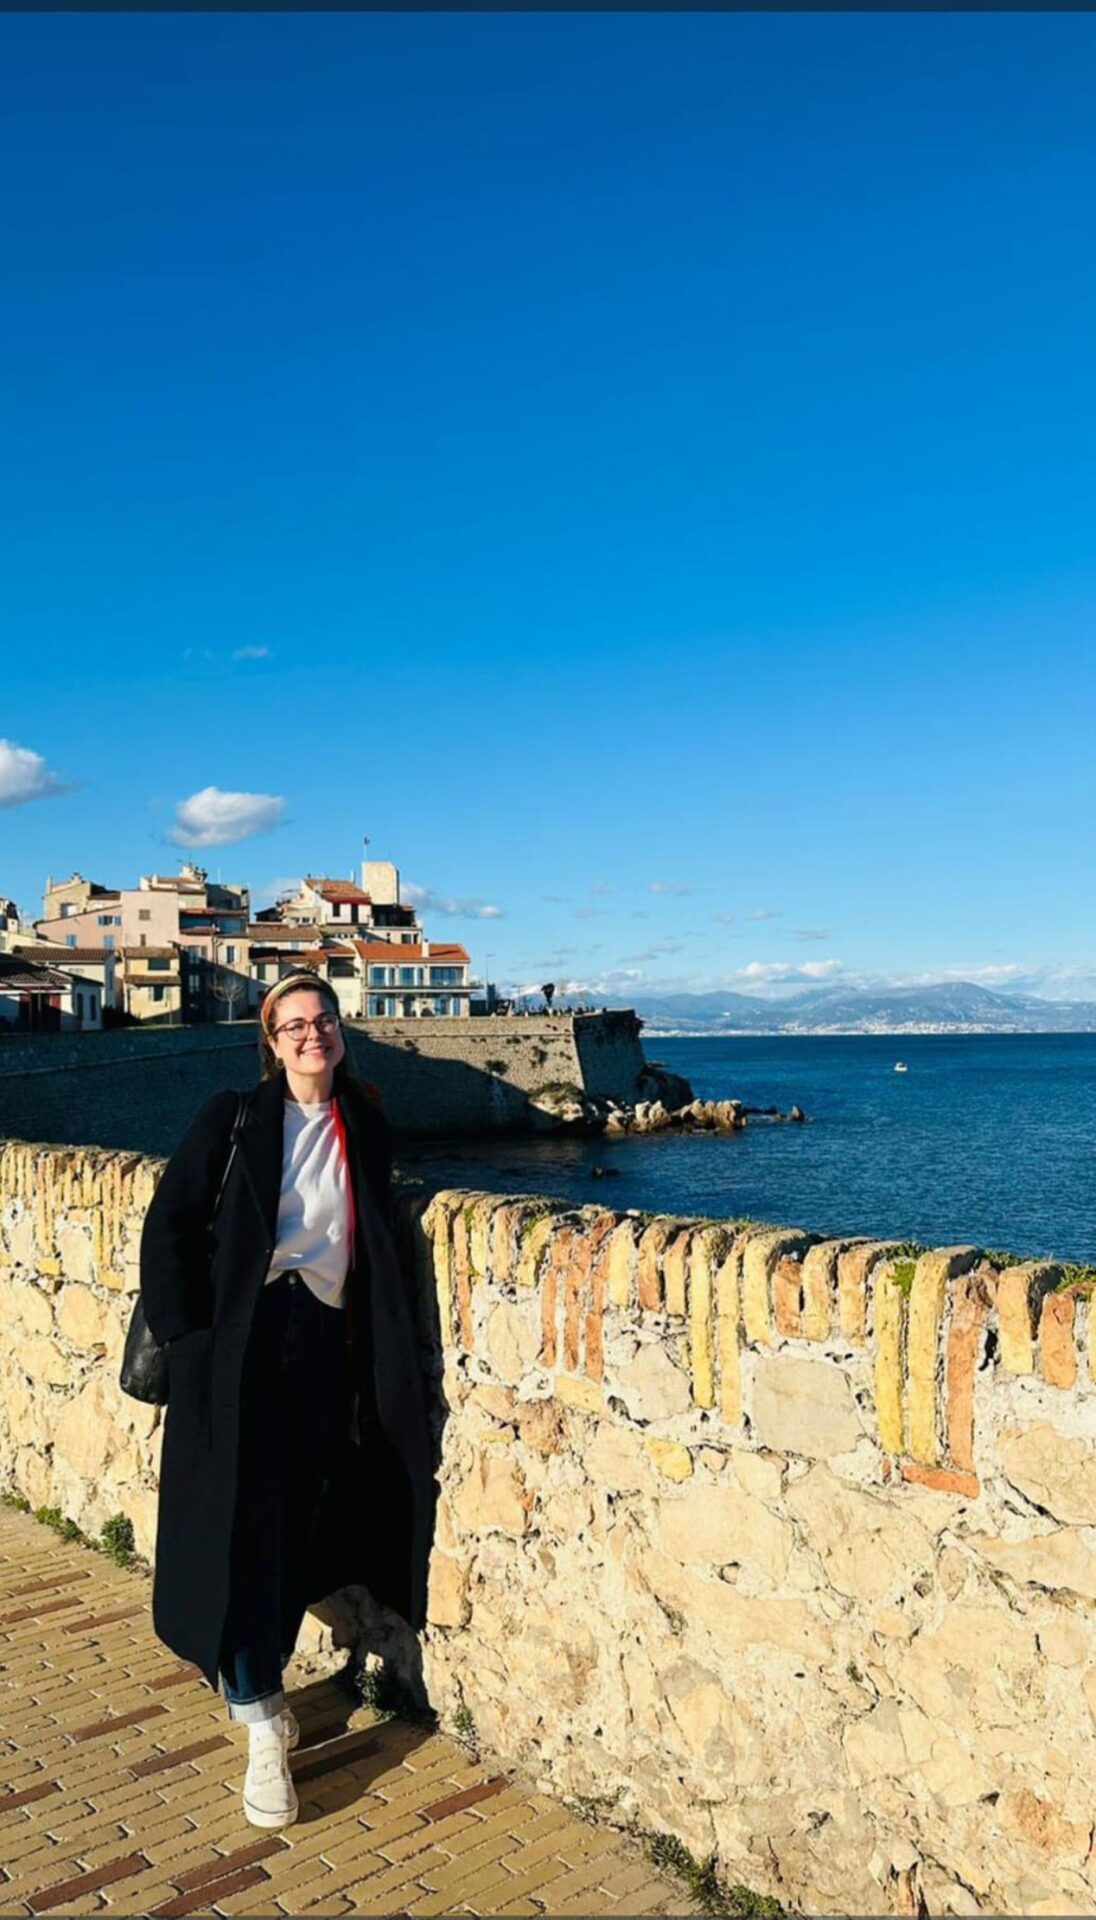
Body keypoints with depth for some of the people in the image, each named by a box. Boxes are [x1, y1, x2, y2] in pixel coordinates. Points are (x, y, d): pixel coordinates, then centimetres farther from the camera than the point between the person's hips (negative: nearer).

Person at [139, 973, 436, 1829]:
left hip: (326, 1341, 3)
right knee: (243, 1521, -7)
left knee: (302, 1522, 7)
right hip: (242, 1339, -3)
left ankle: (254, 1669, 31)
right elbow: (171, 1224, -2)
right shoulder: (234, 1118, 0)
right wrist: (186, 1335, -9)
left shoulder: (366, 1129, 10)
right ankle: (262, 1728, 2)